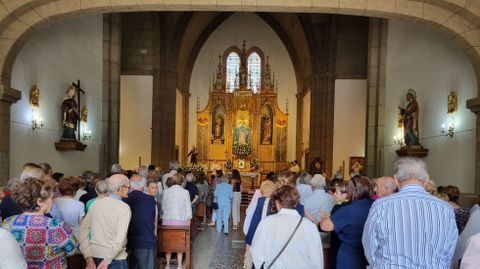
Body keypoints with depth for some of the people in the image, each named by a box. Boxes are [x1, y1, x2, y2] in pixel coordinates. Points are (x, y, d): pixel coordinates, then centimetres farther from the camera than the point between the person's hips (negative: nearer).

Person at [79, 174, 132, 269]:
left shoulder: (96, 203, 2)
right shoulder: (124, 208, -14)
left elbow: (83, 229, 1)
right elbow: (120, 238, -23)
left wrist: (88, 256, -1)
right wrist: (107, 261, -18)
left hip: (95, 256, 5)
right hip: (115, 260, -5)